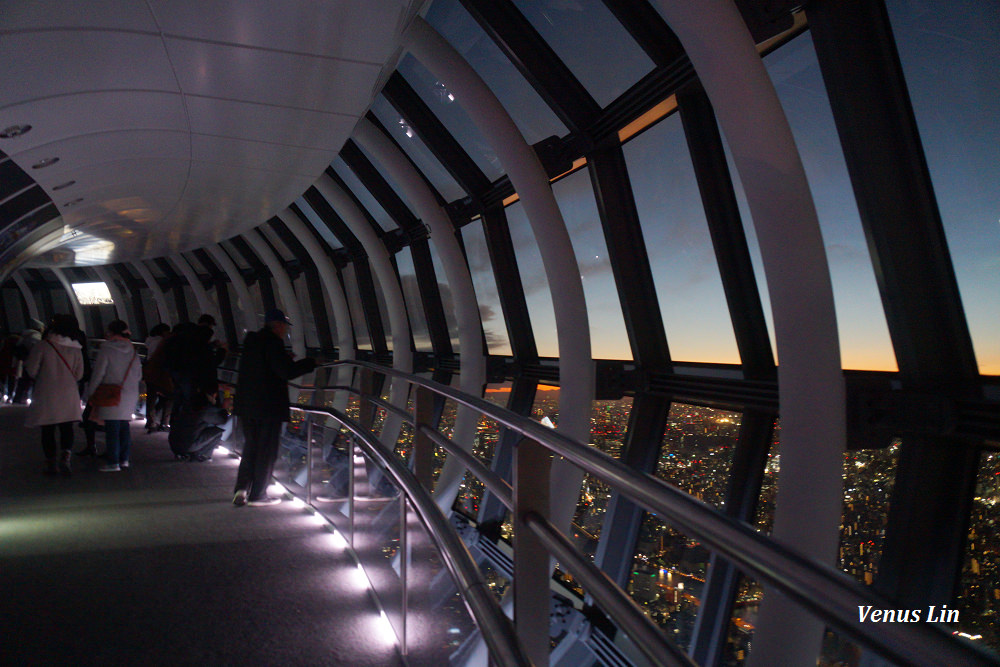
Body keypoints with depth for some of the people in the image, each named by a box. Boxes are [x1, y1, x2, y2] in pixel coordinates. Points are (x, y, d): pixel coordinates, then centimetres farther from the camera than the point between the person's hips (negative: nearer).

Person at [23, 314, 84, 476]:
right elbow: (79, 374, 4)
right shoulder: (75, 349, 1)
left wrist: (41, 377, 15)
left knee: (48, 430, 7)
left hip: (46, 395, -2)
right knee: (66, 428, 8)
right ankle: (65, 457, -10)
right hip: (69, 395, 2)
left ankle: (51, 462, 9)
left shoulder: (42, 347, -8)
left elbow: (31, 370, -6)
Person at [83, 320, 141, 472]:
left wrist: (90, 394, 1)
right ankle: (124, 459, 17)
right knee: (124, 426, 13)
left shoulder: (106, 349, -7)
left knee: (112, 427, -3)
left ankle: (113, 462, -3)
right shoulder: (133, 351, 9)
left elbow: (98, 374, -6)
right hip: (131, 395, 6)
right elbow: (139, 374, 13)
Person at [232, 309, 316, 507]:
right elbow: (288, 371, -21)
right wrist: (311, 362, -10)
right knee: (266, 451, 4)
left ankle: (242, 489, 11)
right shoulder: (273, 342, -15)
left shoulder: (251, 340, 11)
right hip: (269, 406, -8)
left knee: (250, 446, 17)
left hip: (247, 405, 8)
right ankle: (257, 495, 10)